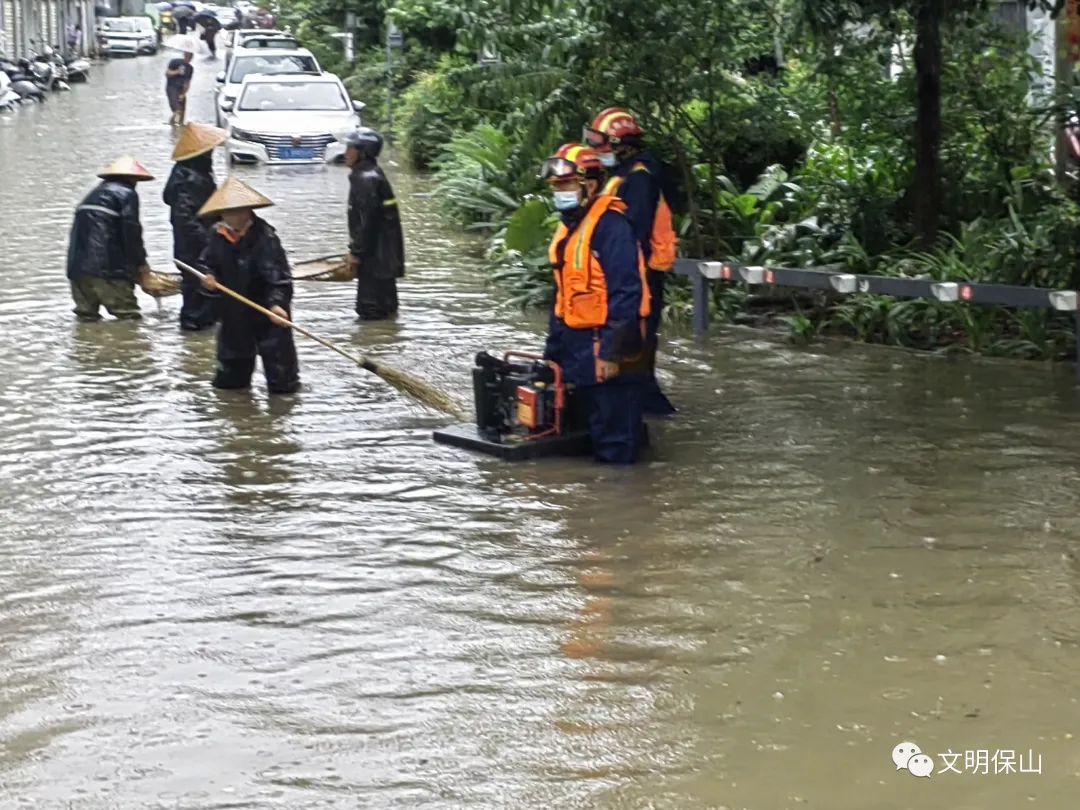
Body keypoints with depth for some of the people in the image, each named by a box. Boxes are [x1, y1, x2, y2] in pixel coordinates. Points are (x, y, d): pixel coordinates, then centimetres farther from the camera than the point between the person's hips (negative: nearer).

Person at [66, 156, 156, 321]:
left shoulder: (95, 193, 26)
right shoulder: (126, 193, 2)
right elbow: (131, 232, -8)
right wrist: (141, 262, 4)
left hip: (78, 265, 8)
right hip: (106, 268, -8)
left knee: (87, 315, 11)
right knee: (128, 316, -6)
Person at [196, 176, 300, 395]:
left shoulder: (264, 236, -22)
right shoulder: (219, 236, -3)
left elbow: (278, 274, -25)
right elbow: (206, 262, 11)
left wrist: (277, 302, -35)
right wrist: (208, 275, -13)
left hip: (266, 308, -6)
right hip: (234, 309, 6)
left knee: (276, 348, -2)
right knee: (232, 346, 20)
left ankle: (284, 384, 12)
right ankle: (230, 380, 39)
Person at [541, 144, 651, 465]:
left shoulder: (609, 224, -16)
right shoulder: (569, 226, 15)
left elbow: (626, 294, -21)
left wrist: (611, 351, -23)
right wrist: (553, 349, 21)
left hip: (605, 344, -10)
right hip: (578, 344, 10)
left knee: (614, 436, -4)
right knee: (595, 423, 17)